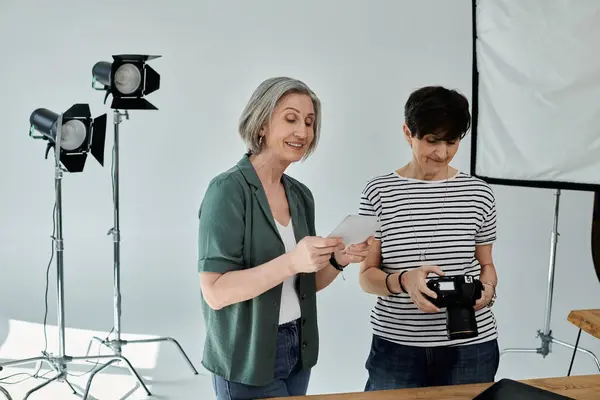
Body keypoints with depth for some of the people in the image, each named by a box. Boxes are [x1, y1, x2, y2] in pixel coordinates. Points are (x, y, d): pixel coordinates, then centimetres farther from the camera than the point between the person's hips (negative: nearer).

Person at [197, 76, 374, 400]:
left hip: (297, 350, 7)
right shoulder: (228, 190, -16)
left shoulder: (301, 194, 3)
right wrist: (291, 261, -30)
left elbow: (306, 282, 9)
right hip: (248, 359, -6)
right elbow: (215, 292, -21)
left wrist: (337, 260, -10)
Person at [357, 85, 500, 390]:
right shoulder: (379, 192, -5)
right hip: (396, 345, -1)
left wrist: (488, 288, -10)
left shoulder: (478, 193, 1)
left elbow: (485, 264, 11)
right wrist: (404, 281, -22)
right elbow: (367, 276, -3)